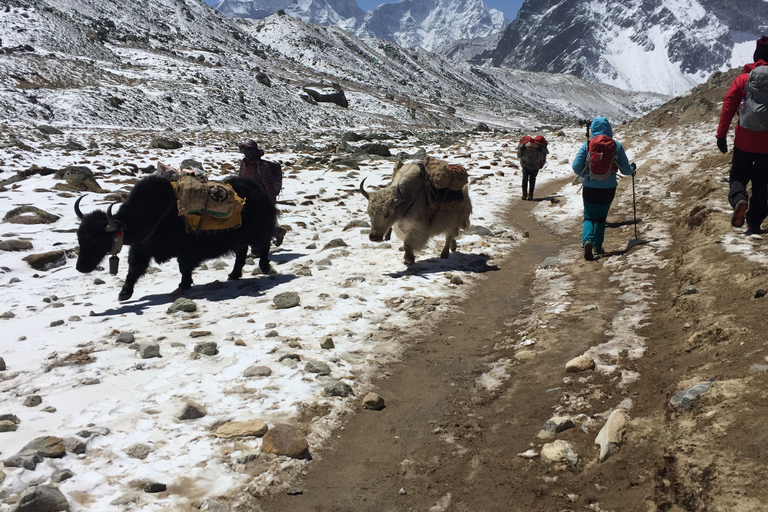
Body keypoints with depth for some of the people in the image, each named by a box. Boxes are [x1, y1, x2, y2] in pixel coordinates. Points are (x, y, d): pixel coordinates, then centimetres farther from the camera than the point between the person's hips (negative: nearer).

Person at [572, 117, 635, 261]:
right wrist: (632, 170, 26)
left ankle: (587, 240, -17)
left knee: (589, 216, 9)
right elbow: (625, 169, 2)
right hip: (609, 188, 1)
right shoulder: (616, 145, -3)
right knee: (601, 217, 18)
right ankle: (597, 247, 17)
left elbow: (576, 167, -6)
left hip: (590, 188, -1)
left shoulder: (587, 145, -5)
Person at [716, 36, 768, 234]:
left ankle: (739, 199, -19)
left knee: (738, 176, 13)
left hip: (745, 141, -1)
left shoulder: (743, 79, -2)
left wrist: (721, 135, -2)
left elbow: (728, 107, -6)